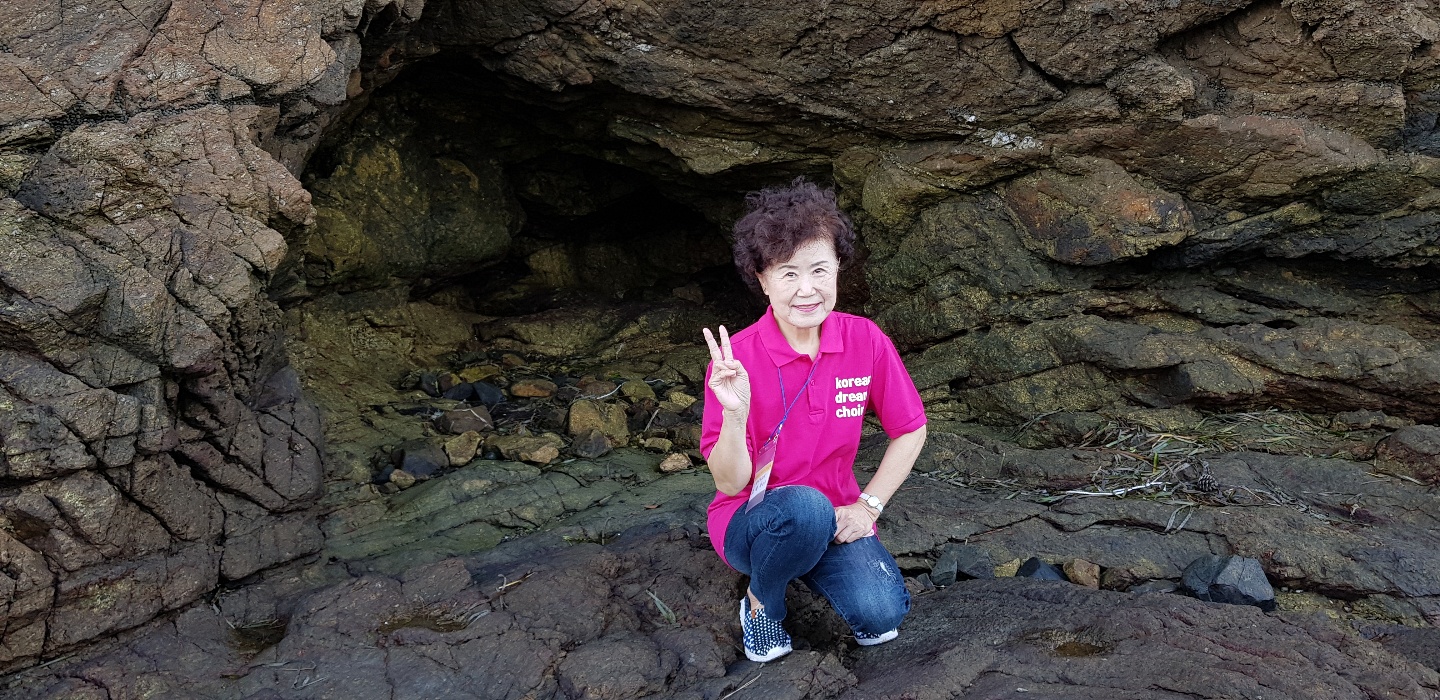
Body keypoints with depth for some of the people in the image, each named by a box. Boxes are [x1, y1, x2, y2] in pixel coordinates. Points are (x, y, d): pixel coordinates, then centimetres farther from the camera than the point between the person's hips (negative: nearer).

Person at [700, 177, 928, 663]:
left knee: (882, 614, -23)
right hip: (751, 522, -3)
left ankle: (816, 569, 12)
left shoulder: (866, 341, -10)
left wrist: (867, 506, -6)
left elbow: (910, 430, 4)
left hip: (834, 520, 3)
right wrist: (735, 413, -35)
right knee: (805, 507, -37)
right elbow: (730, 483, -17)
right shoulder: (738, 358, -18)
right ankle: (761, 604, -4)